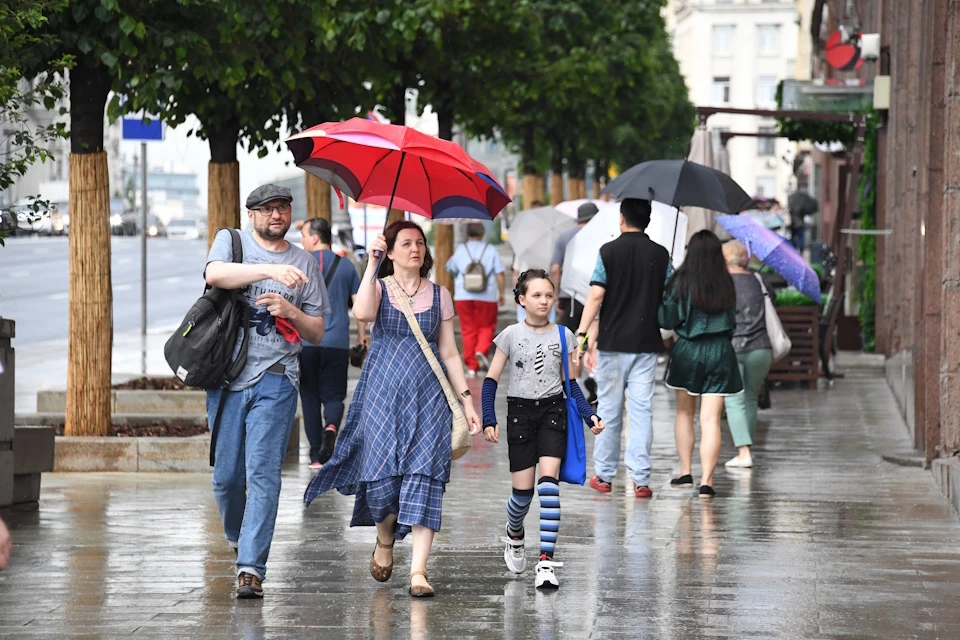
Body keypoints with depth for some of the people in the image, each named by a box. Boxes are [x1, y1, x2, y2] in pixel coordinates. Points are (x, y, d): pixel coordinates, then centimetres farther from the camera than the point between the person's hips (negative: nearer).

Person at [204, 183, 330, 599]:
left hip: (275, 379, 0)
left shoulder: (304, 263, 13)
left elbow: (317, 334, 15)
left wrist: (290, 311, -6)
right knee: (226, 476, 4)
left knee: (262, 474, -11)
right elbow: (215, 274, -16)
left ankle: (251, 567, -15)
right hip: (227, 376, 0)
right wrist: (270, 270, -27)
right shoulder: (231, 241, 9)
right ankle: (237, 537, 33)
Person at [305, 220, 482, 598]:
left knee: (424, 475, -11)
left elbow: (449, 353, 12)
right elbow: (363, 313, -20)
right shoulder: (379, 287, 5)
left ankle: (418, 570, -16)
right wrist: (371, 264, -17)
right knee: (382, 474, -3)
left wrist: (466, 400, 5)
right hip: (382, 390, -1)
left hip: (427, 393, 1)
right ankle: (384, 541, 29)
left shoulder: (439, 295, 11)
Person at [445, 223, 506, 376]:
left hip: (463, 296, 1)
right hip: (486, 297, -1)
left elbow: (451, 269, 14)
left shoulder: (460, 250, 4)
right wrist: (501, 293, 5)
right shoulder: (491, 250, 1)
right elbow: (500, 274, -4)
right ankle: (482, 351, -17)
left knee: (468, 330, 6)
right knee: (486, 327, 11)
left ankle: (471, 367, 3)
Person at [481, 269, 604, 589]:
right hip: (520, 413, 0)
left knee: (548, 483, -16)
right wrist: (489, 420, -9)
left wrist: (589, 415, -3)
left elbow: (571, 383, 10)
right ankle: (514, 536, 36)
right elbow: (491, 380, 2)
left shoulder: (563, 335, 4)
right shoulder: (510, 335, 0)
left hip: (552, 411, 0)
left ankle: (546, 561, -18)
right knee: (523, 490, 1)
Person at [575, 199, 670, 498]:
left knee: (609, 411, 8)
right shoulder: (660, 254, 4)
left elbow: (596, 296, -11)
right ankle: (640, 479, -5)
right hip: (647, 344, 1)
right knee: (642, 411, 1)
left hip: (613, 342, -1)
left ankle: (604, 475, 16)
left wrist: (583, 335, -9)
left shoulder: (609, 251, -4)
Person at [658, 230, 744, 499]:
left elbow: (668, 320, -6)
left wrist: (659, 303, 11)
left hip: (687, 351, -1)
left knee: (684, 412, 19)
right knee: (711, 419, -2)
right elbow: (732, 321, 10)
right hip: (720, 351, 1)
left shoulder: (682, 282, -8)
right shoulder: (727, 285, 1)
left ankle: (685, 472, 22)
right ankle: (706, 481, -11)